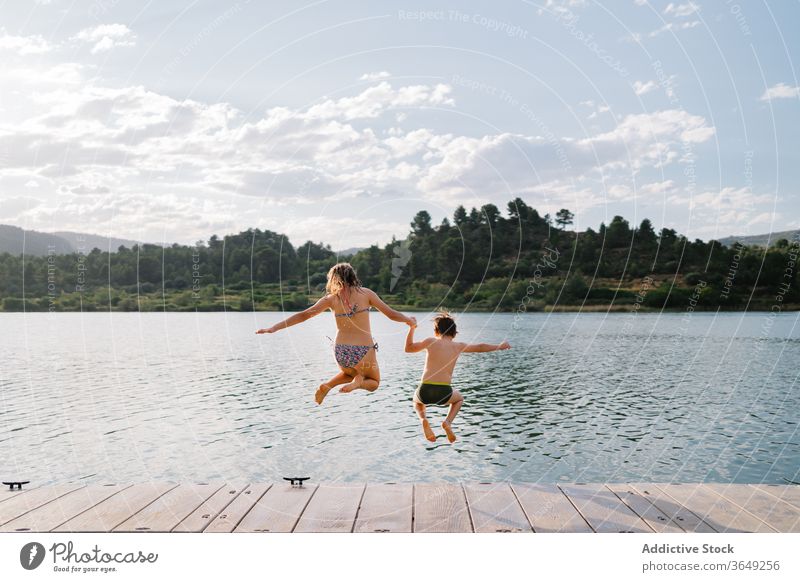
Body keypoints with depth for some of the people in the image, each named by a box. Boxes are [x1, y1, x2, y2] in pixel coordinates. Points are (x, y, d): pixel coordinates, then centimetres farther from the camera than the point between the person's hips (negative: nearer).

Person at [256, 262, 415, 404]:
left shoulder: (331, 299, 4)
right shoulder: (366, 293, 2)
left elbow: (303, 315, 0)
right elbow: (391, 314, 3)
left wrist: (274, 328, 3)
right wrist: (409, 320, 22)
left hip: (341, 351, 2)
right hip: (363, 351, -2)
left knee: (350, 373, 36)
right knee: (374, 383, 26)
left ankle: (328, 385, 6)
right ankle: (358, 382, -8)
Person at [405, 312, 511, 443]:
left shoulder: (430, 341, 6)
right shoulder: (458, 346, 11)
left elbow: (408, 348, 18)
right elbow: (481, 347, 24)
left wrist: (412, 328, 27)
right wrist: (500, 346, 39)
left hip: (425, 391, 0)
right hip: (443, 393, 1)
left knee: (417, 400, 36)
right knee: (459, 398, 36)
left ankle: (423, 419, 4)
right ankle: (448, 422, 8)